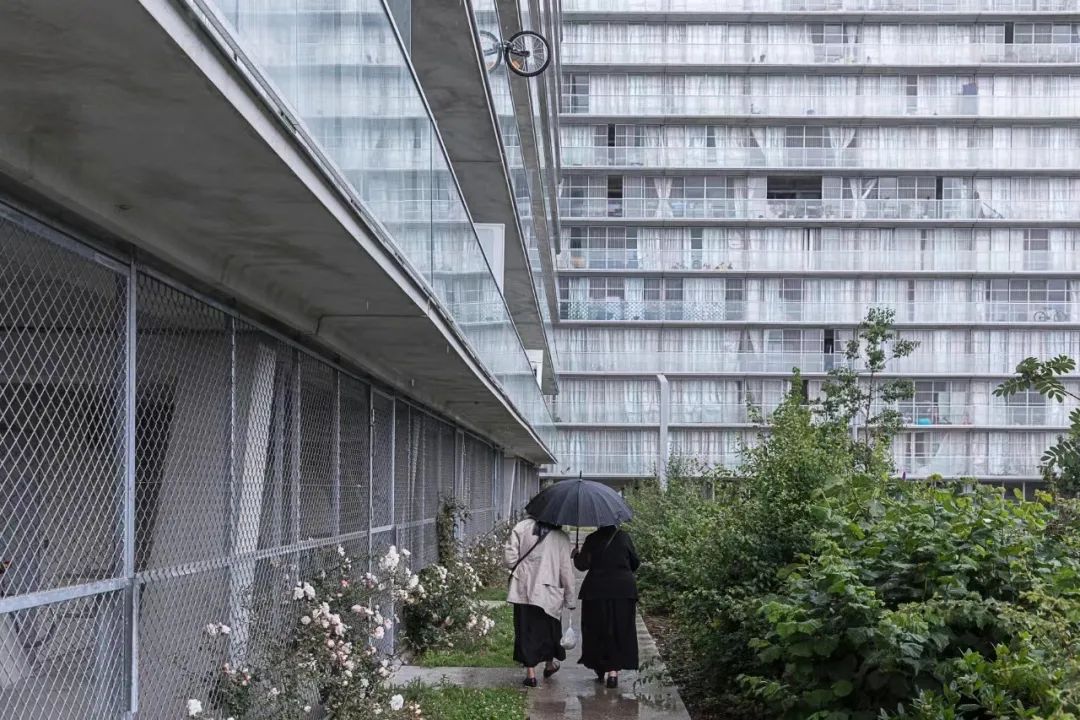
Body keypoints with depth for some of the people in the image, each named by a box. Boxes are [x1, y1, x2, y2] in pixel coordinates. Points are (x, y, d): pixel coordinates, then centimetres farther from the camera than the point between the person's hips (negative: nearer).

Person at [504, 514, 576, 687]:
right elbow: (566, 570, -4)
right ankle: (549, 665, 35)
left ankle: (530, 673, 2)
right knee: (549, 628, 19)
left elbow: (510, 555, -8)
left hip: (523, 590, 0)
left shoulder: (522, 527, -4)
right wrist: (570, 599, 3)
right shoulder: (561, 537, -6)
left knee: (526, 630, 5)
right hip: (549, 593, 0)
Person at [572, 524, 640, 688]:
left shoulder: (592, 540, -3)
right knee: (620, 631, 4)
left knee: (597, 631, 11)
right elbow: (635, 563, 6)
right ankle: (614, 670, -4)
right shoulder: (623, 538, -1)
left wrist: (575, 554, 15)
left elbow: (582, 564, -5)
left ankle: (601, 670, 15)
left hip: (596, 591, 0)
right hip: (623, 590, 0)